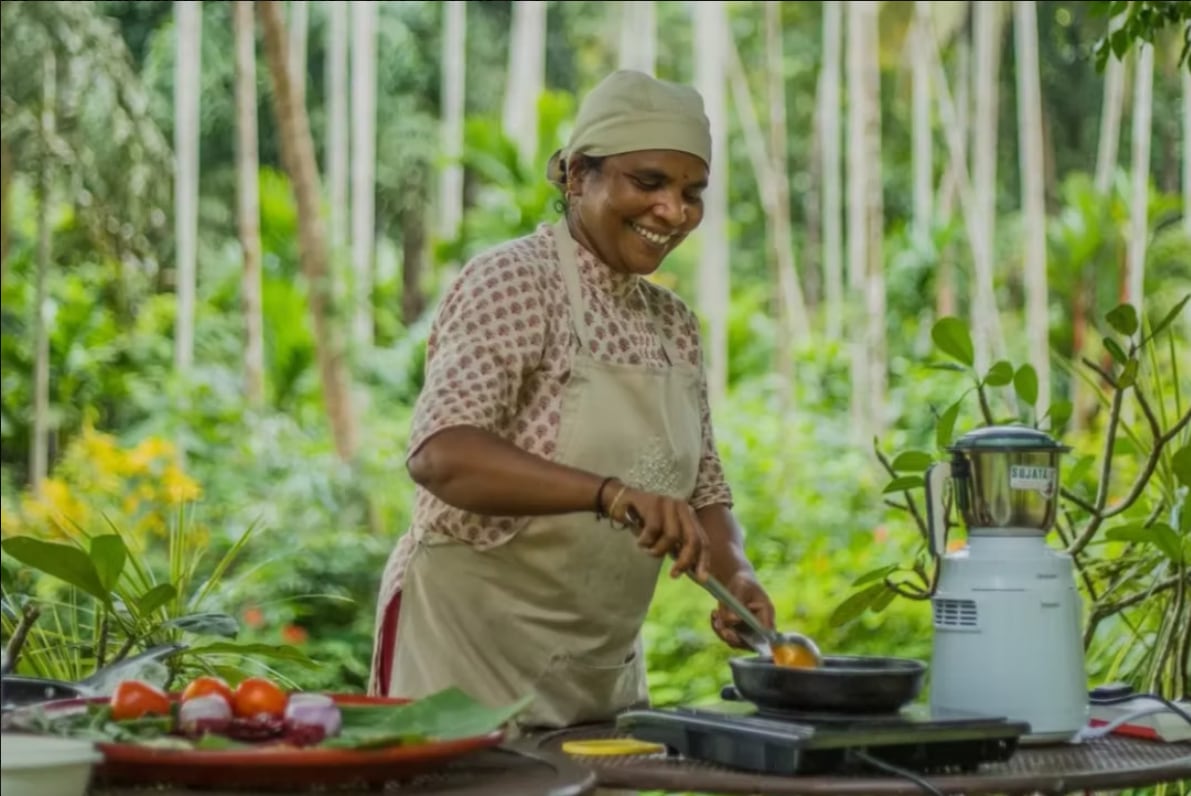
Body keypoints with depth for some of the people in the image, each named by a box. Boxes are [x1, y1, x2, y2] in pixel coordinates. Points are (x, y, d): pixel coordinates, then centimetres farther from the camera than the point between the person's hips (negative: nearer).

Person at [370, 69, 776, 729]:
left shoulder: (674, 325, 9)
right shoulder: (512, 281, -12)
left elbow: (701, 489, 13)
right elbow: (440, 455, -25)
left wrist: (735, 575, -8)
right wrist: (610, 494, -36)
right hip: (471, 650, -7)